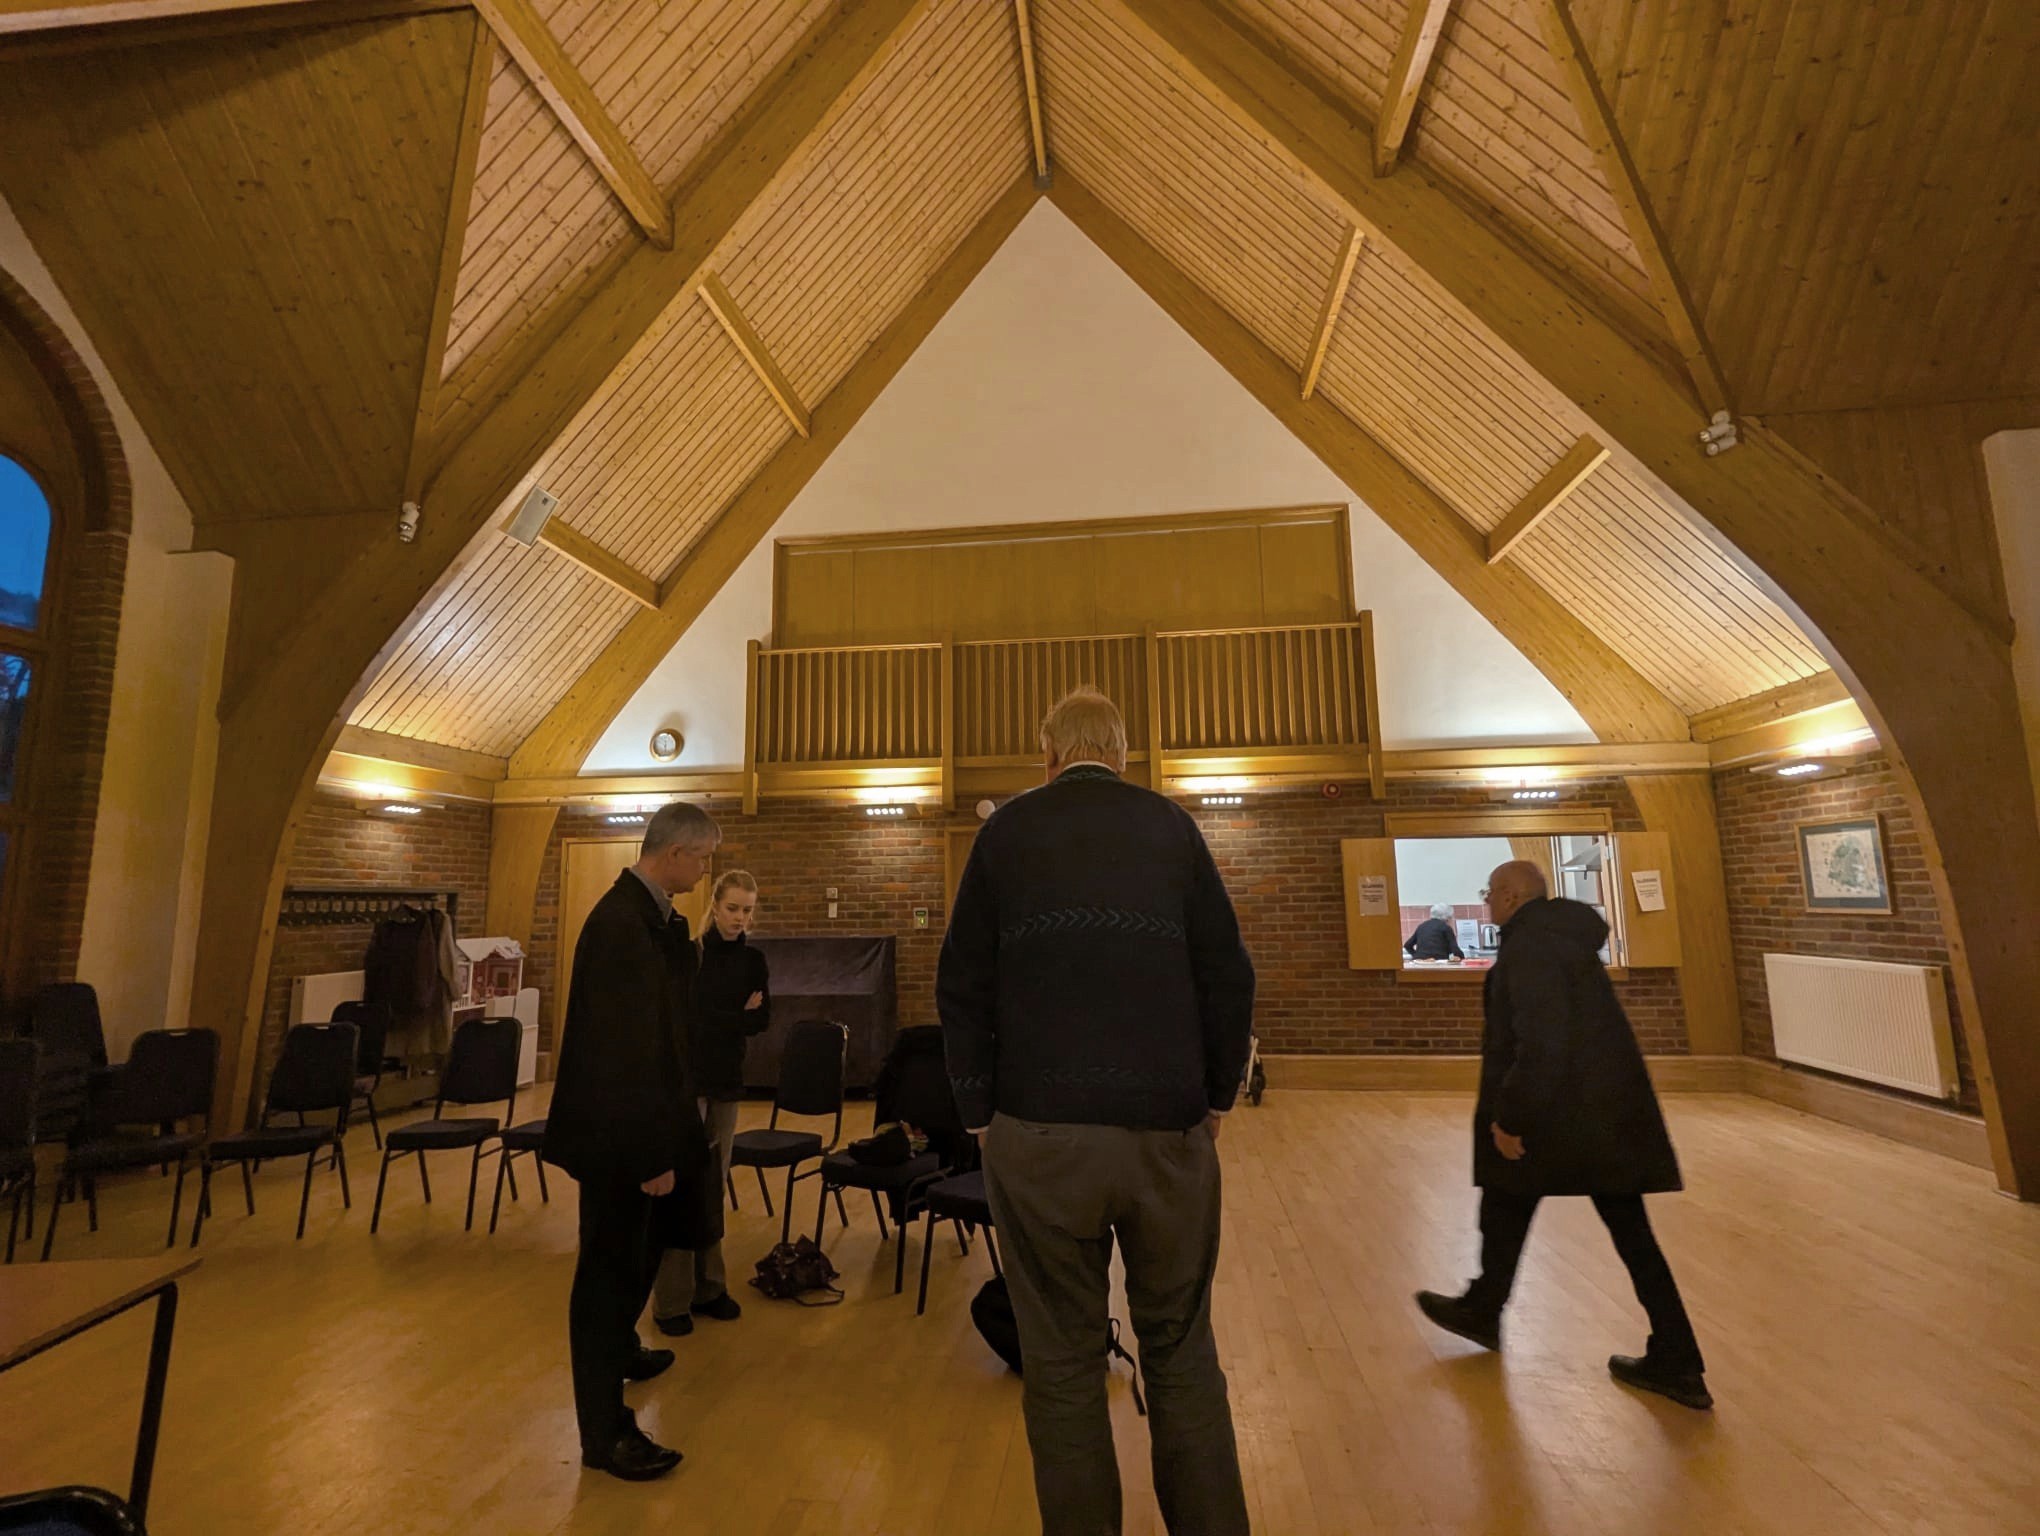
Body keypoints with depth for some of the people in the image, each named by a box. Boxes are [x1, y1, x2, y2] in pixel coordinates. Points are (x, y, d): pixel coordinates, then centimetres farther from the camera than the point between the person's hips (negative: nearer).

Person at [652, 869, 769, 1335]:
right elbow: (695, 1017, -15)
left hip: (726, 1083, 4)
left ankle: (708, 1288, 24)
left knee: (712, 1189, 12)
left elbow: (762, 1021, -3)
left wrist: (717, 1019, -11)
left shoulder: (753, 960, 6)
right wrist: (739, 1017, -9)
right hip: (684, 1079, -4)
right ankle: (671, 1302, 12)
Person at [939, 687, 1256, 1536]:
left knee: (1062, 1365, 14)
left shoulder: (1006, 829, 3)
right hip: (1168, 1130, 1)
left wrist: (980, 1109, 10)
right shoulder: (1171, 825, 3)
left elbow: (962, 985, 2)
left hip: (1038, 1132, 0)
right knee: (1182, 1353, 18)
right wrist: (1215, 1098, 12)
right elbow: (1229, 976, 1)